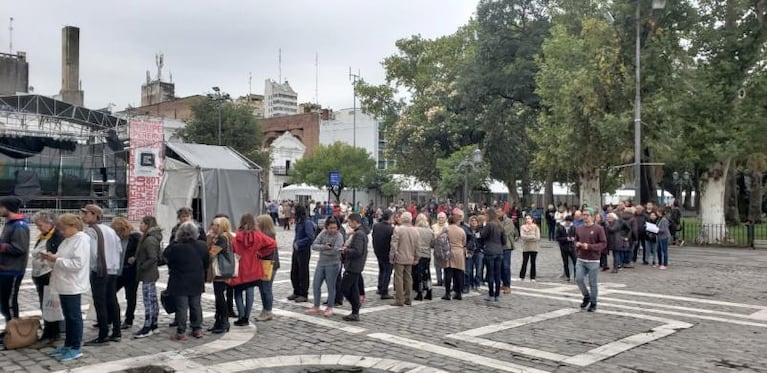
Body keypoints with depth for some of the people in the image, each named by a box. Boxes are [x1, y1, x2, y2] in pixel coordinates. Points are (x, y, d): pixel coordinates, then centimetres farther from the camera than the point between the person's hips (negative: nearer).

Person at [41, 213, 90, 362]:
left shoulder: (81, 240, -16)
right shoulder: (68, 240, 13)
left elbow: (77, 263, -24)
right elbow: (65, 260, 18)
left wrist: (56, 259, -20)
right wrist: (52, 257, 0)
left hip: (72, 286, -9)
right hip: (65, 284, 9)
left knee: (74, 316, -1)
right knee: (68, 316, 16)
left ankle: (76, 348, 7)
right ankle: (68, 345, 25)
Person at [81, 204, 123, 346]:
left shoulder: (90, 230, -10)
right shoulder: (110, 229, 12)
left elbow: (92, 253, -18)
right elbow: (119, 249, 15)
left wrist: (91, 267, -7)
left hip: (99, 271, -7)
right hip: (113, 270, 7)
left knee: (100, 303, -3)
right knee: (112, 301, 13)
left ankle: (103, 336, -1)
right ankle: (116, 333, 18)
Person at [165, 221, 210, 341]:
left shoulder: (176, 248, -20)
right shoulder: (202, 246, -4)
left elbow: (165, 255, -2)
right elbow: (207, 263, 7)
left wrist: (175, 240, -1)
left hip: (180, 283, -4)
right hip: (197, 282, 4)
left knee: (181, 307, 2)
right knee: (196, 305, 15)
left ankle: (181, 332, 5)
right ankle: (197, 329, 22)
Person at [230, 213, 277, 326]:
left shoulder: (237, 236, -11)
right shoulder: (257, 235, -6)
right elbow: (272, 244, -9)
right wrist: (261, 254, 0)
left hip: (239, 270, -2)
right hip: (253, 269, 2)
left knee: (238, 292, 10)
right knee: (250, 292, 7)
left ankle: (242, 316, 3)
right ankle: (246, 318, 10)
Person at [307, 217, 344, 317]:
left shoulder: (339, 236, -11)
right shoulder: (323, 233, 3)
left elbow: (335, 251, -23)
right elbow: (314, 245, -6)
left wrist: (321, 250, -15)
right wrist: (324, 247, -24)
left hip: (333, 264, -5)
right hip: (321, 263, 5)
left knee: (331, 286, 4)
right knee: (316, 285, 8)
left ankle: (329, 308, 19)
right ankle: (316, 307, 22)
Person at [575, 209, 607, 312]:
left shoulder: (598, 229, -6)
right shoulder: (579, 229, 9)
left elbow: (603, 244, -8)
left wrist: (589, 246, -18)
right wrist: (577, 244, -3)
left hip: (593, 261, -4)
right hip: (580, 260, 4)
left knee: (592, 283, 3)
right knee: (578, 279, -6)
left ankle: (593, 303, 20)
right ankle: (586, 297, 19)